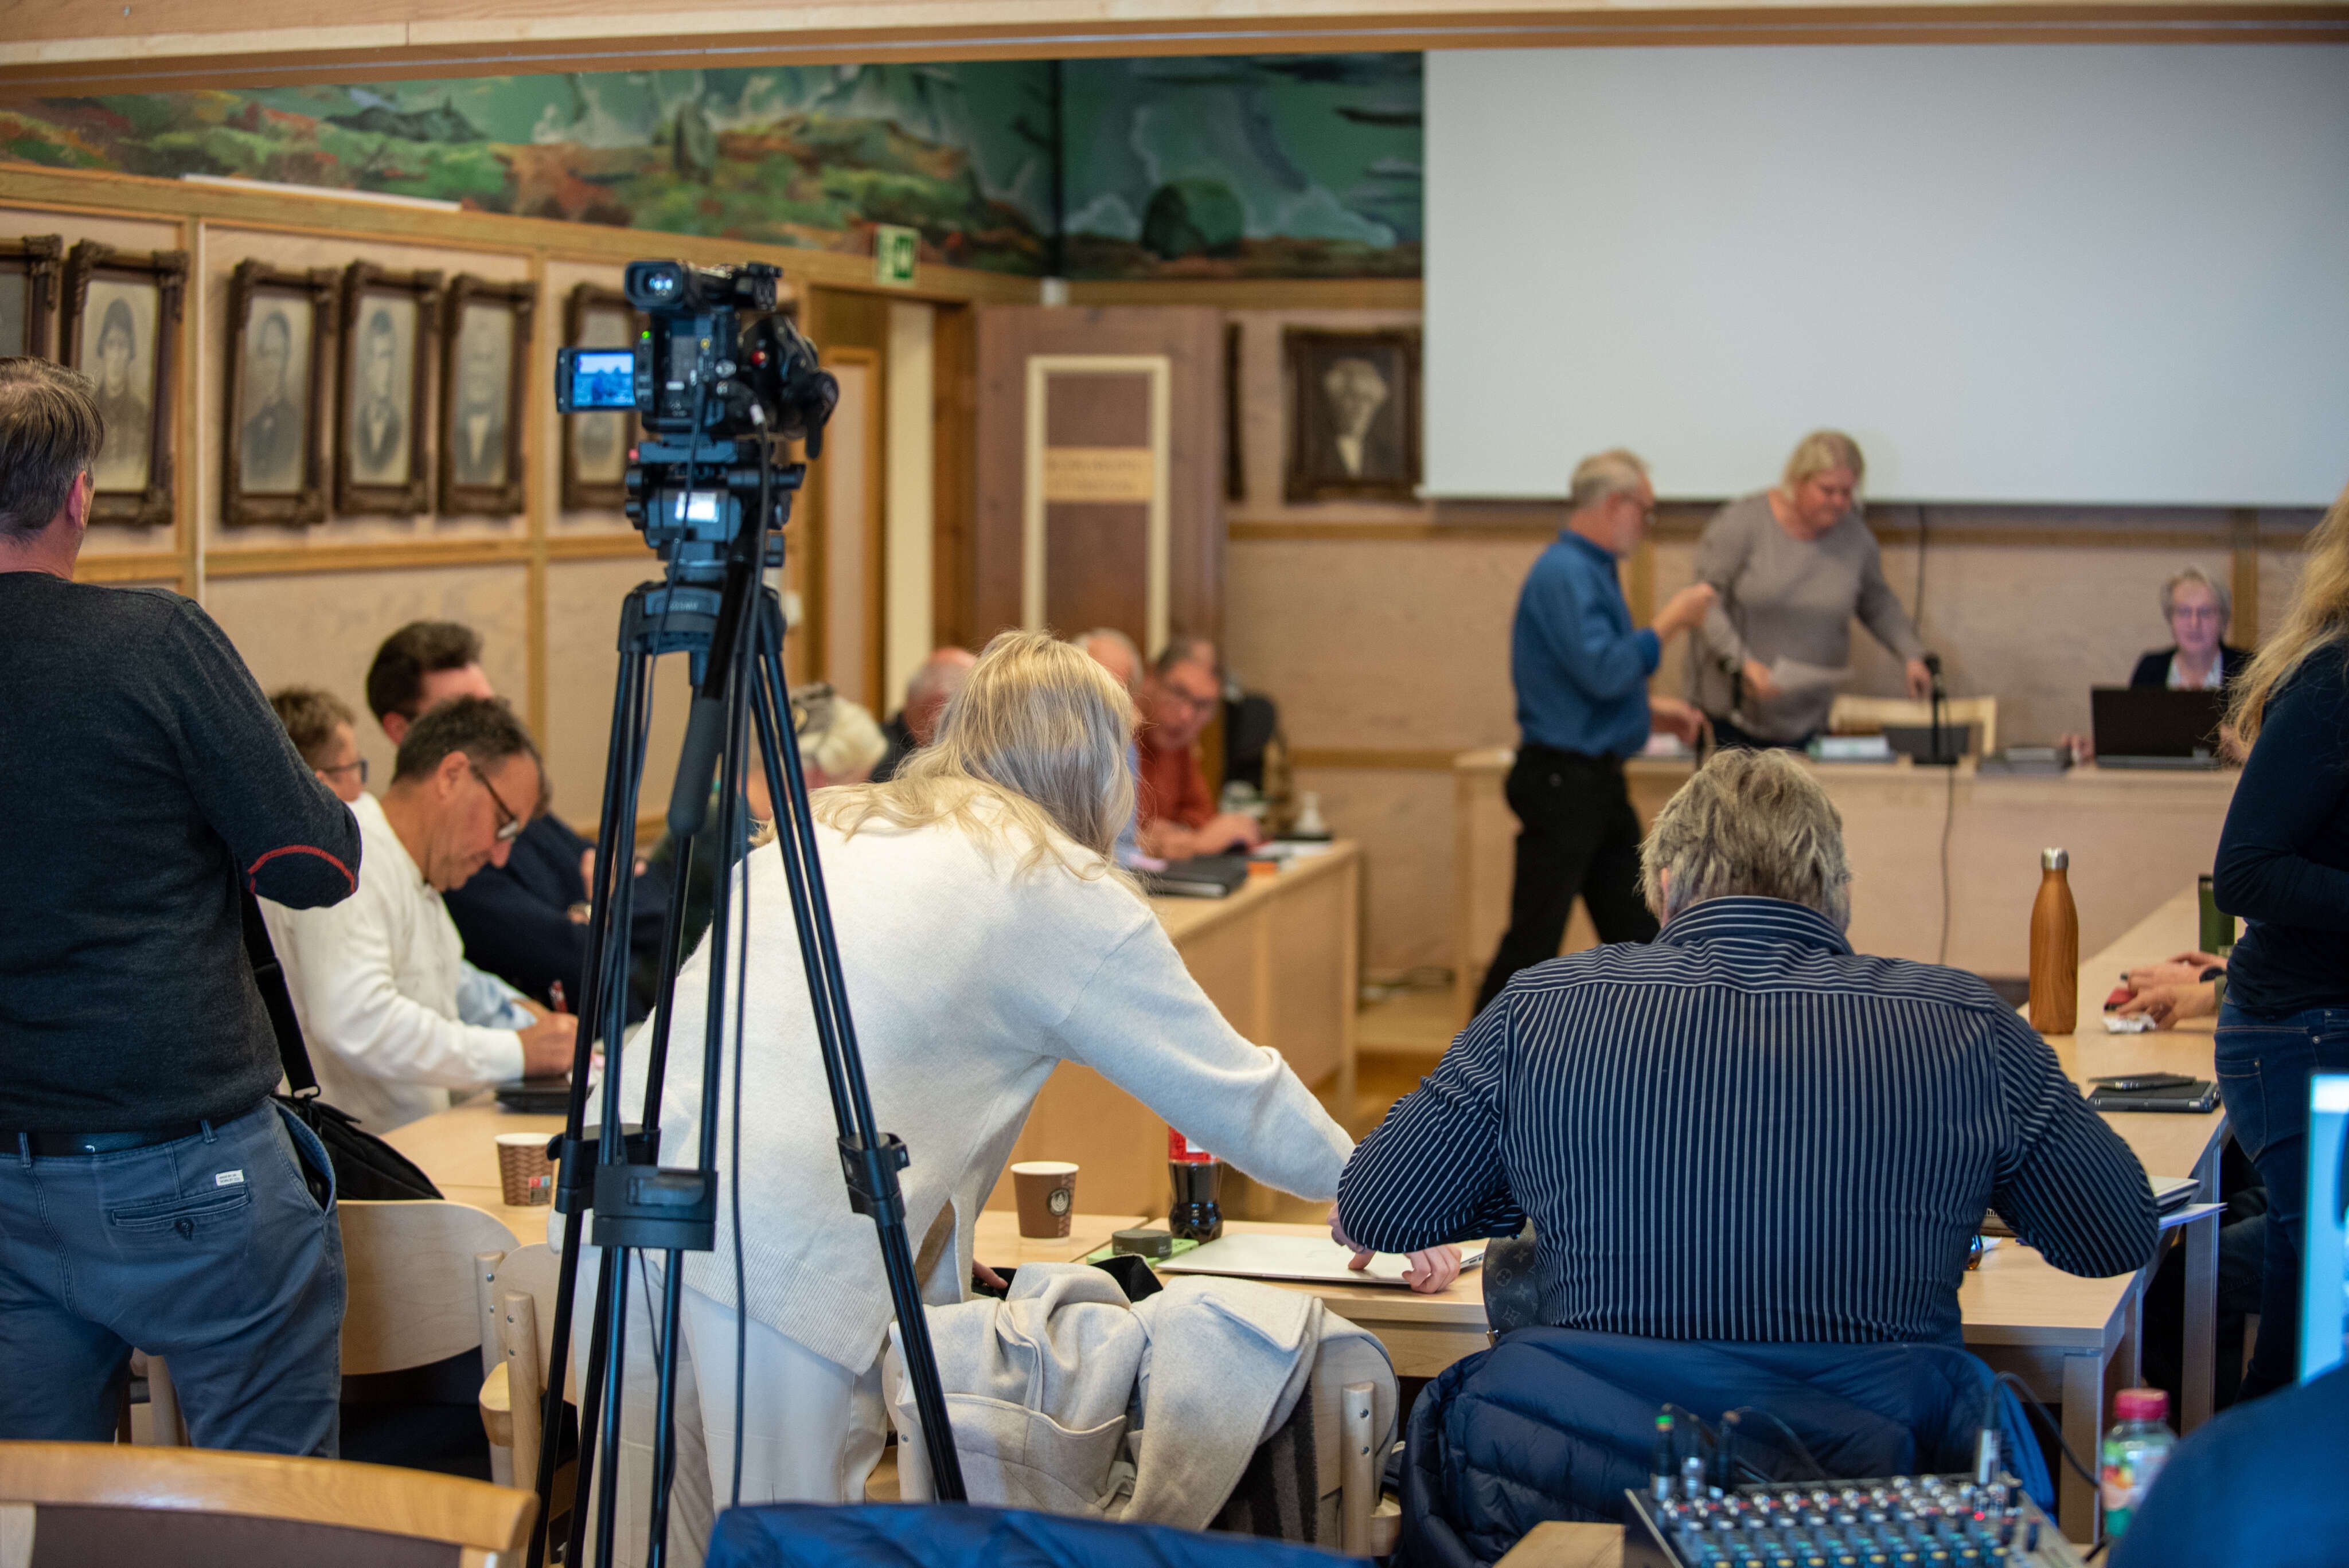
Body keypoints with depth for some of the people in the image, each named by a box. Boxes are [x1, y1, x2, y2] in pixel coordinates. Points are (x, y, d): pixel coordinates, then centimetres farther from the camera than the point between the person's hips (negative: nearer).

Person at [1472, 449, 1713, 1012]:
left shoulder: (1591, 571, 15)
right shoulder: (1564, 575, -17)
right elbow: (1601, 670, -25)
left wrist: (1652, 711, 15)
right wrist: (1668, 624, -15)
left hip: (1598, 779, 10)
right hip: (1561, 781, -10)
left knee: (1635, 932, 11)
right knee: (1533, 943, -5)